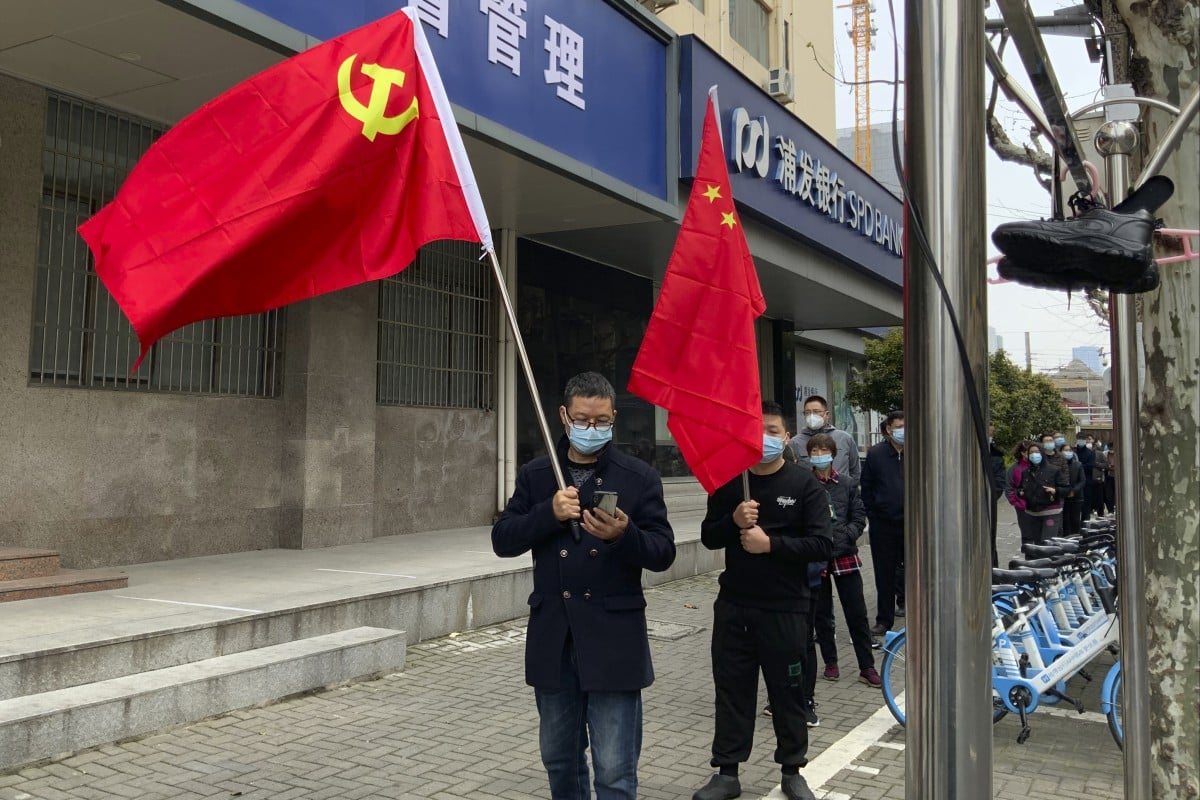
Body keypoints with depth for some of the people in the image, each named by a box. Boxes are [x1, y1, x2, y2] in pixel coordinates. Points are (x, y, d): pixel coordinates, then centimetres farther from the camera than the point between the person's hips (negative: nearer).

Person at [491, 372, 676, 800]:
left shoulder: (639, 477, -2)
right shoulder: (535, 475, 6)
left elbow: (663, 553, -4)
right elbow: (502, 540, 1)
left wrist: (624, 535, -24)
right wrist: (549, 513, -15)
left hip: (613, 639, -3)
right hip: (552, 637, 3)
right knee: (559, 760, 18)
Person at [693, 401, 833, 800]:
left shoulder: (804, 485, -4)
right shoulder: (728, 483, 6)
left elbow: (821, 545, -10)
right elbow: (709, 537, 6)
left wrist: (771, 543, -19)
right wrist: (733, 521, -13)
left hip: (785, 608, -3)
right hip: (733, 605, 3)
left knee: (787, 692, 8)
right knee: (731, 689, 8)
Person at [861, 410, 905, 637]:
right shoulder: (875, 454, 1)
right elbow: (866, 488, 2)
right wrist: (872, 516, -1)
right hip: (883, 525, 0)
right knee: (884, 575, 8)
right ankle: (884, 620, 18)